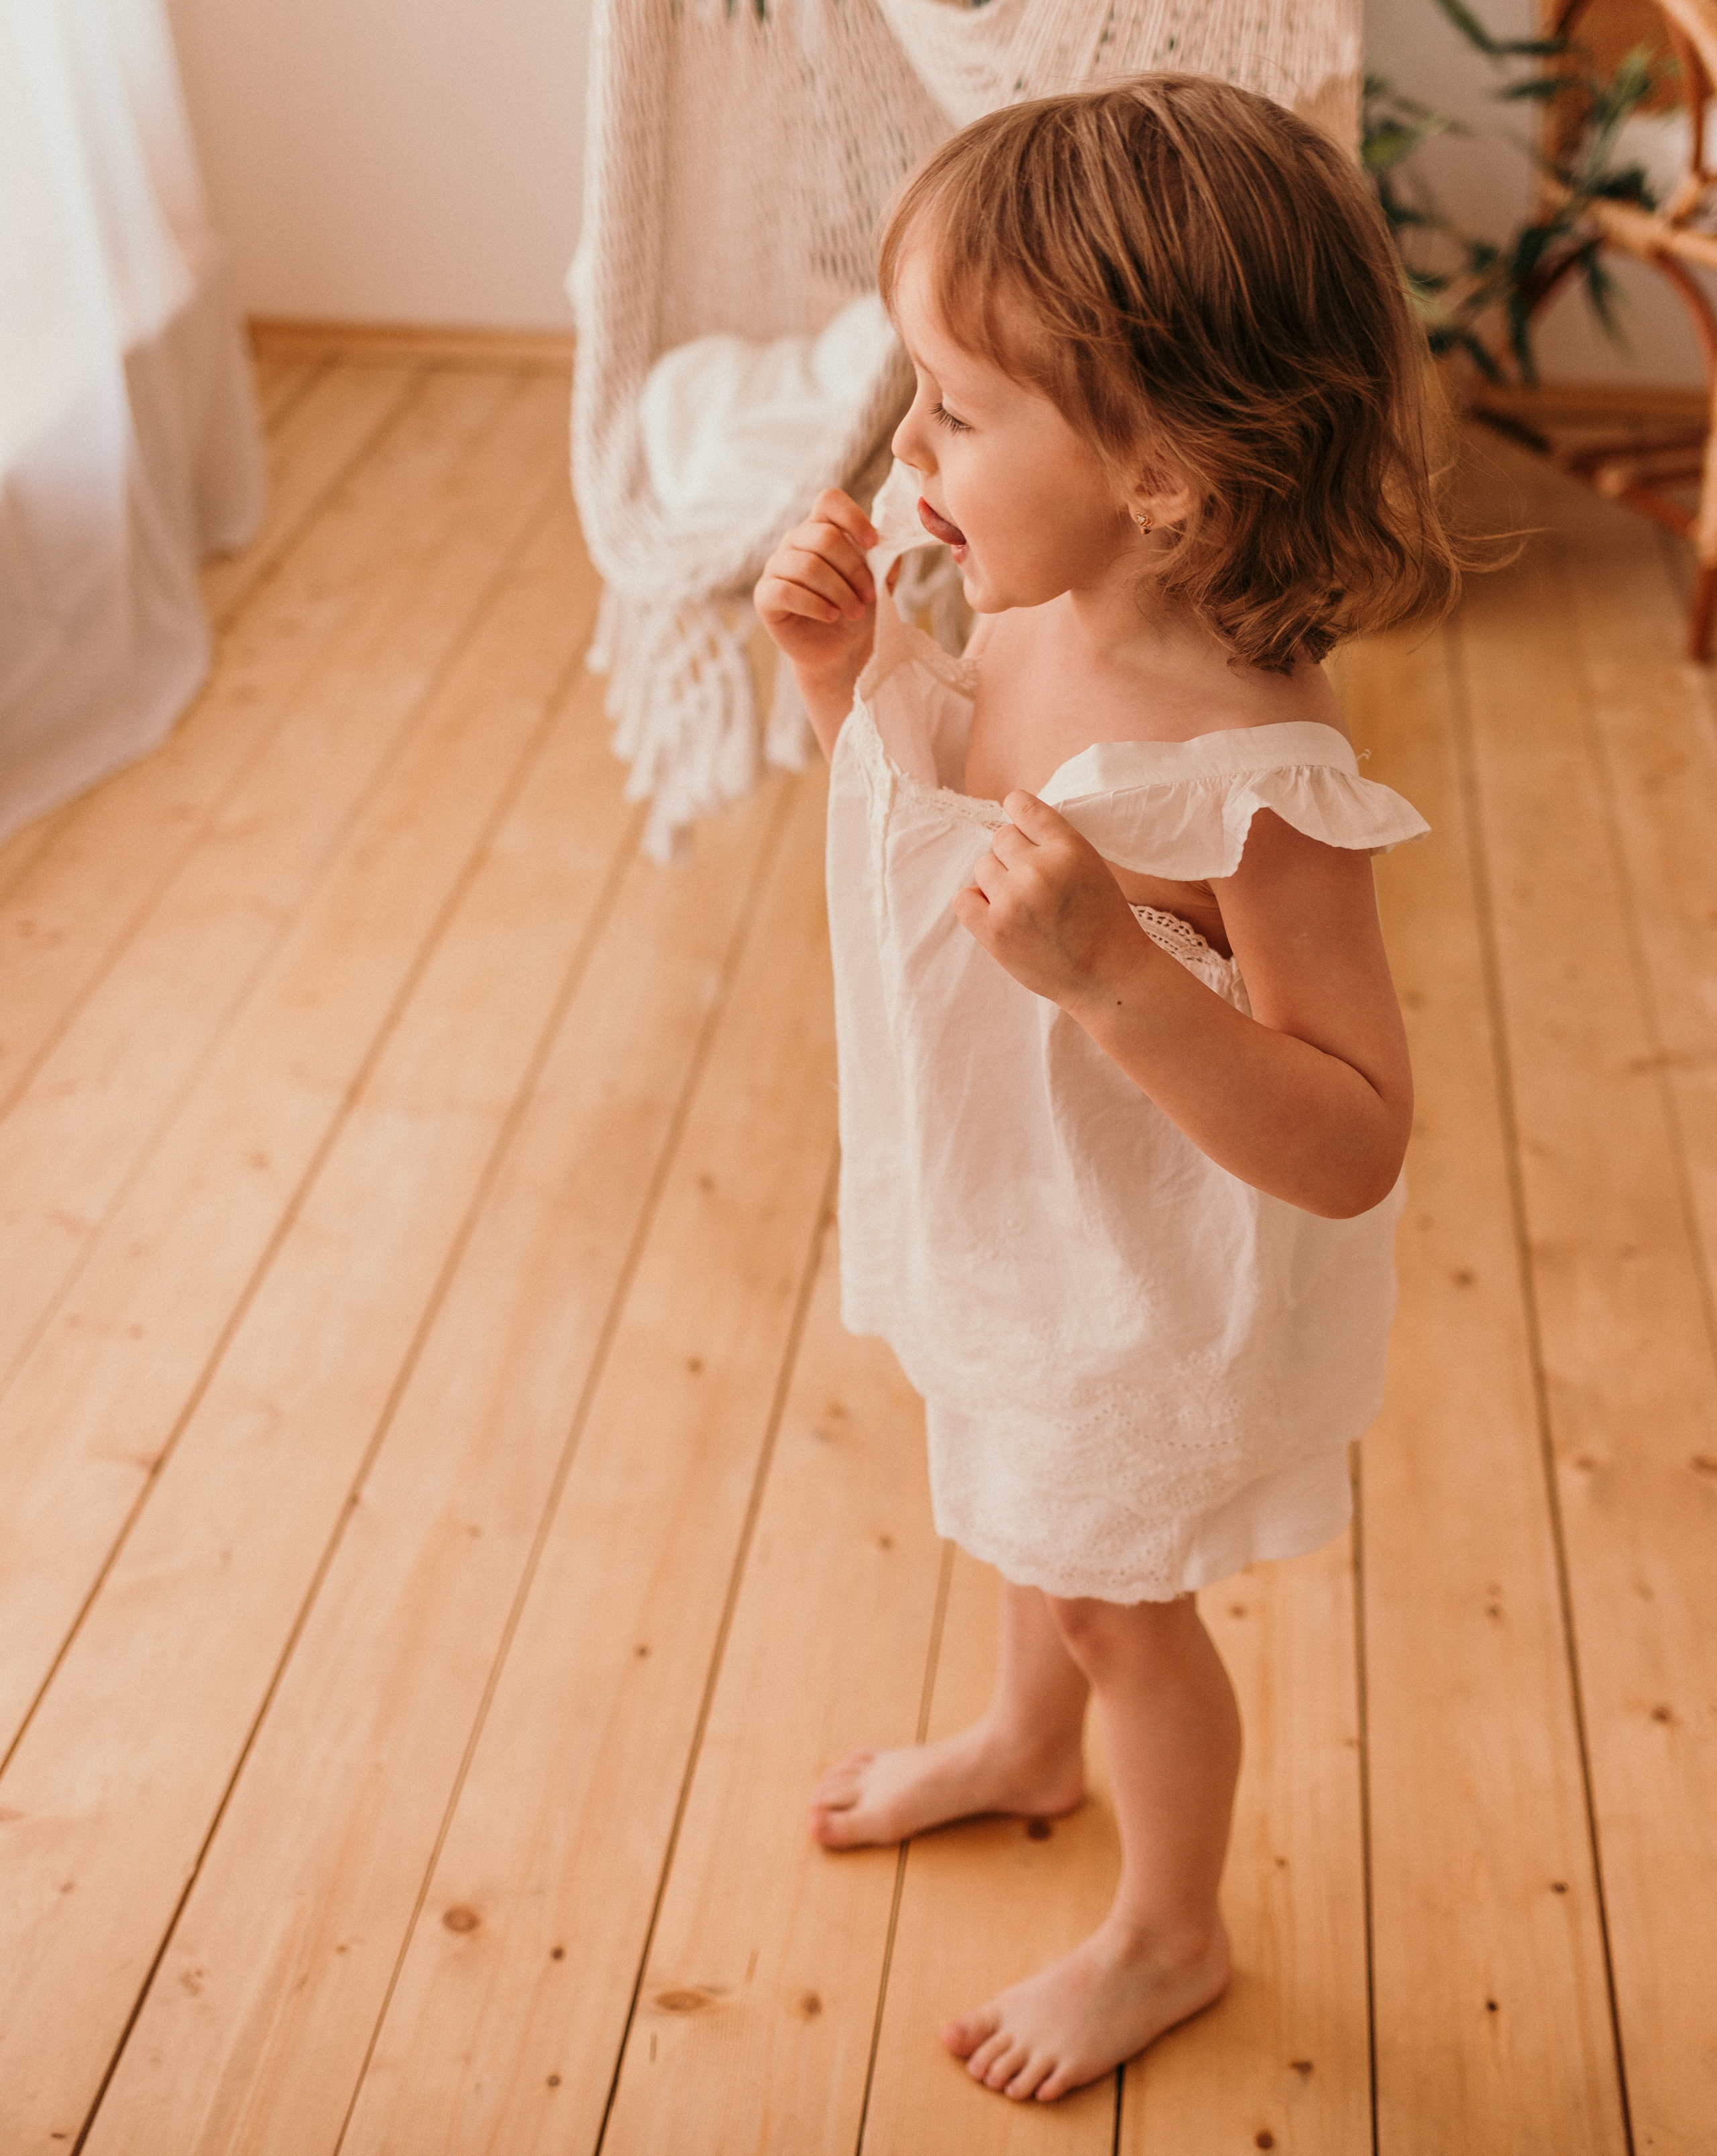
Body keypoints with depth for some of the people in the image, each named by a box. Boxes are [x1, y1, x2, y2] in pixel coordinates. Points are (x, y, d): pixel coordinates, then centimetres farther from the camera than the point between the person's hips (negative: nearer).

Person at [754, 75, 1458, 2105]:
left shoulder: (1250, 770, -36)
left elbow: (1352, 1149, -34)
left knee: (1114, 1600, 18)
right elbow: (914, 801, 7)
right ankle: (1027, 1745, 66)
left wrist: (1109, 967, -46)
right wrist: (843, 660, -12)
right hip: (999, 1223, 7)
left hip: (1147, 1288, -7)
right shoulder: (1022, 613, -13)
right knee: (1029, 1516, 33)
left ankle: (1167, 1937, 49)